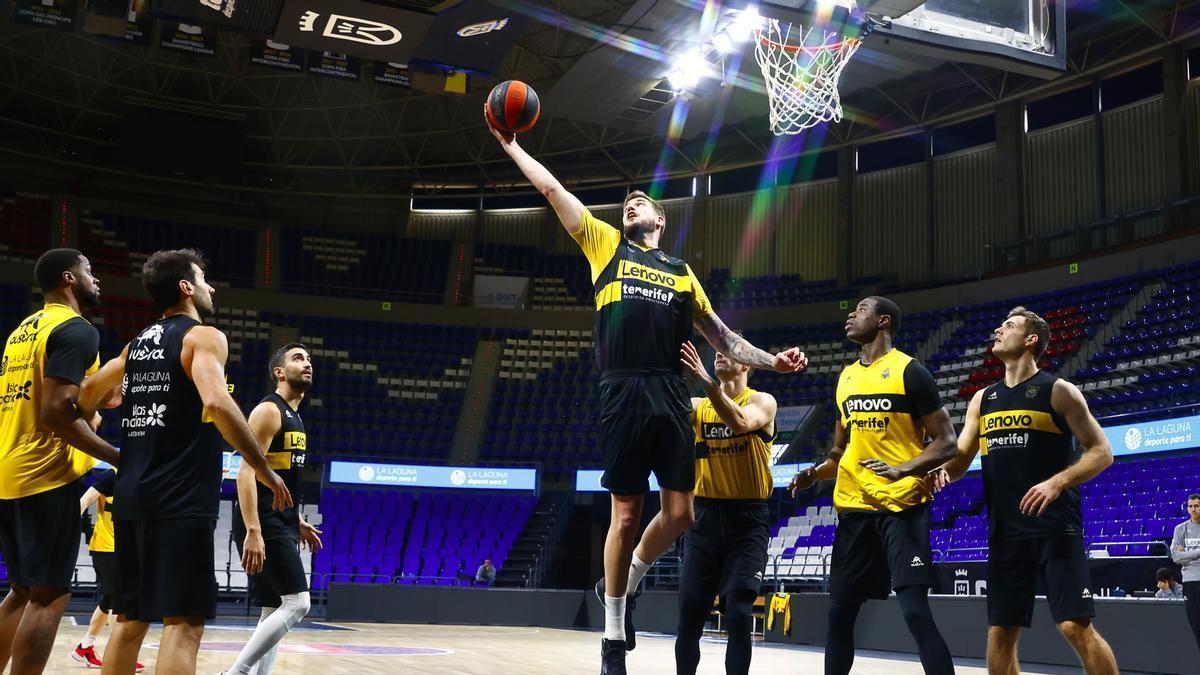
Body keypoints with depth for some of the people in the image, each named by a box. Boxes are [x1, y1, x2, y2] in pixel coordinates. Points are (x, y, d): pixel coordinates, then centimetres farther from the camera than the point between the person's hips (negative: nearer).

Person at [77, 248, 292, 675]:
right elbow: (216, 403, -22)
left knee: (131, 618, 15)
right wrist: (265, 471, -17)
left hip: (131, 496, 8)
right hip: (181, 500, -8)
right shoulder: (203, 336, -6)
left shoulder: (137, 344, 17)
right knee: (183, 621, -8)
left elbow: (87, 394, 25)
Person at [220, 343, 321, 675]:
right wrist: (253, 532, -27)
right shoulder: (269, 410, -11)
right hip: (264, 525, -10)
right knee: (297, 603, -15)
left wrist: (298, 522, 26)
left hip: (281, 525, 10)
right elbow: (247, 473, -20)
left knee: (275, 611, 9)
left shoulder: (295, 418, 19)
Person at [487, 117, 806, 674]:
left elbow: (720, 336, 22)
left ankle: (620, 587, 27)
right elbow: (551, 189, 14)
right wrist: (511, 146, 16)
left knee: (679, 513, -1)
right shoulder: (605, 244, 15)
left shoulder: (681, 271, 21)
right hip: (623, 394, -3)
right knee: (626, 514, -1)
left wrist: (771, 360, 12)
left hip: (671, 397, 3)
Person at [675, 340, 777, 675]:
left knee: (738, 614, -10)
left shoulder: (763, 402, -2)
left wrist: (705, 380, -34)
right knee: (690, 613, 3)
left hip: (747, 520, -4)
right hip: (705, 516, 4)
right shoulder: (697, 406, 11)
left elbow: (740, 422, -24)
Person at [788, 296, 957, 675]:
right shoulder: (846, 376, 15)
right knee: (839, 612, 10)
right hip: (854, 507, 7)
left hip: (901, 506, -7)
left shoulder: (909, 371, -6)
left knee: (915, 611, -13)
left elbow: (946, 442, -8)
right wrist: (816, 473, 4)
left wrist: (903, 468, -24)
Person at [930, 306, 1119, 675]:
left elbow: (1101, 451, -5)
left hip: (1055, 527, -5)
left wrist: (1058, 483, -21)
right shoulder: (983, 399, 14)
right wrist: (942, 469, -7)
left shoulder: (1057, 390, -2)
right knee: (1000, 633, 6)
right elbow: (961, 456, 17)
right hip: (1004, 531, 6)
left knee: (1076, 626, -10)